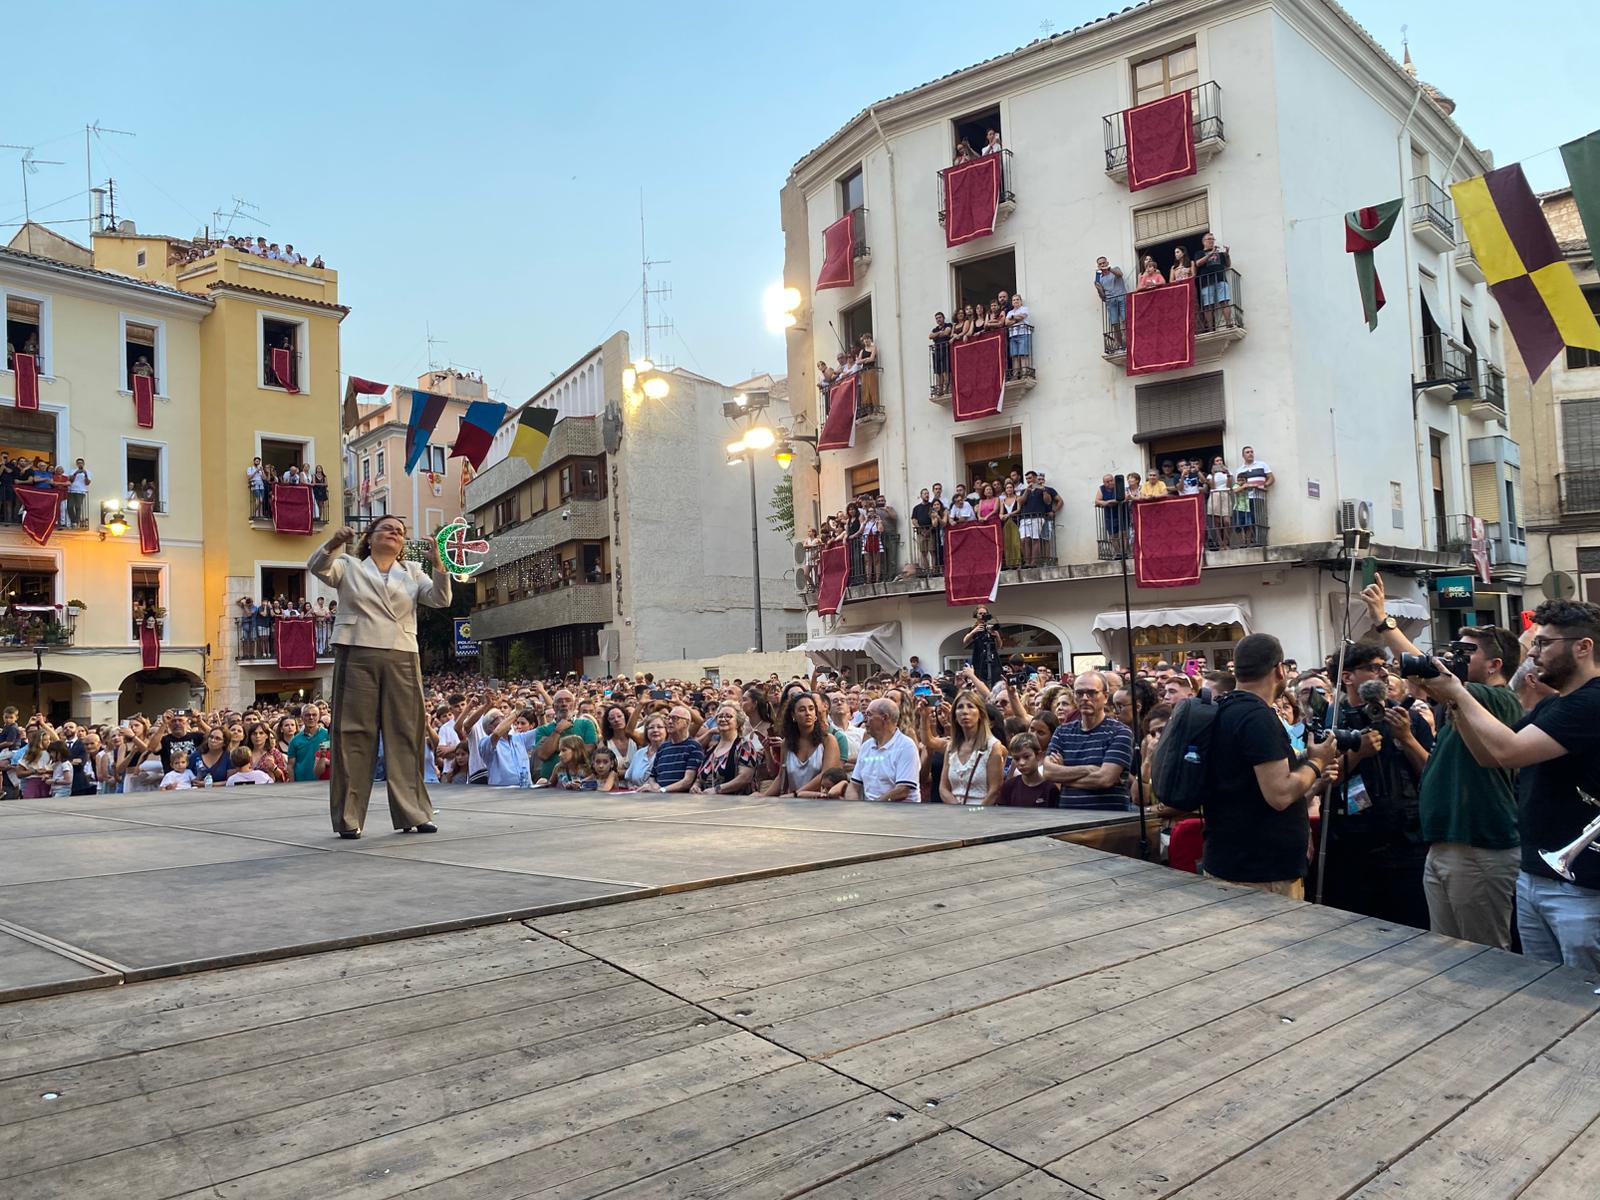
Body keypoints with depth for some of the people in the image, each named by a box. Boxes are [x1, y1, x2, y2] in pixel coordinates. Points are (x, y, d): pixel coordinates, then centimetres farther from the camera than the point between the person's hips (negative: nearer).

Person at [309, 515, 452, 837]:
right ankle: (348, 818, 4)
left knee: (405, 736, 3)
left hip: (401, 660, 2)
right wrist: (334, 543, -26)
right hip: (356, 656, -2)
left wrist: (437, 563, -13)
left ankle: (412, 813, 8)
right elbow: (317, 567, -6)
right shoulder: (349, 567, 12)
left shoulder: (412, 572, 18)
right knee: (353, 734, -2)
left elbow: (440, 599, 3)